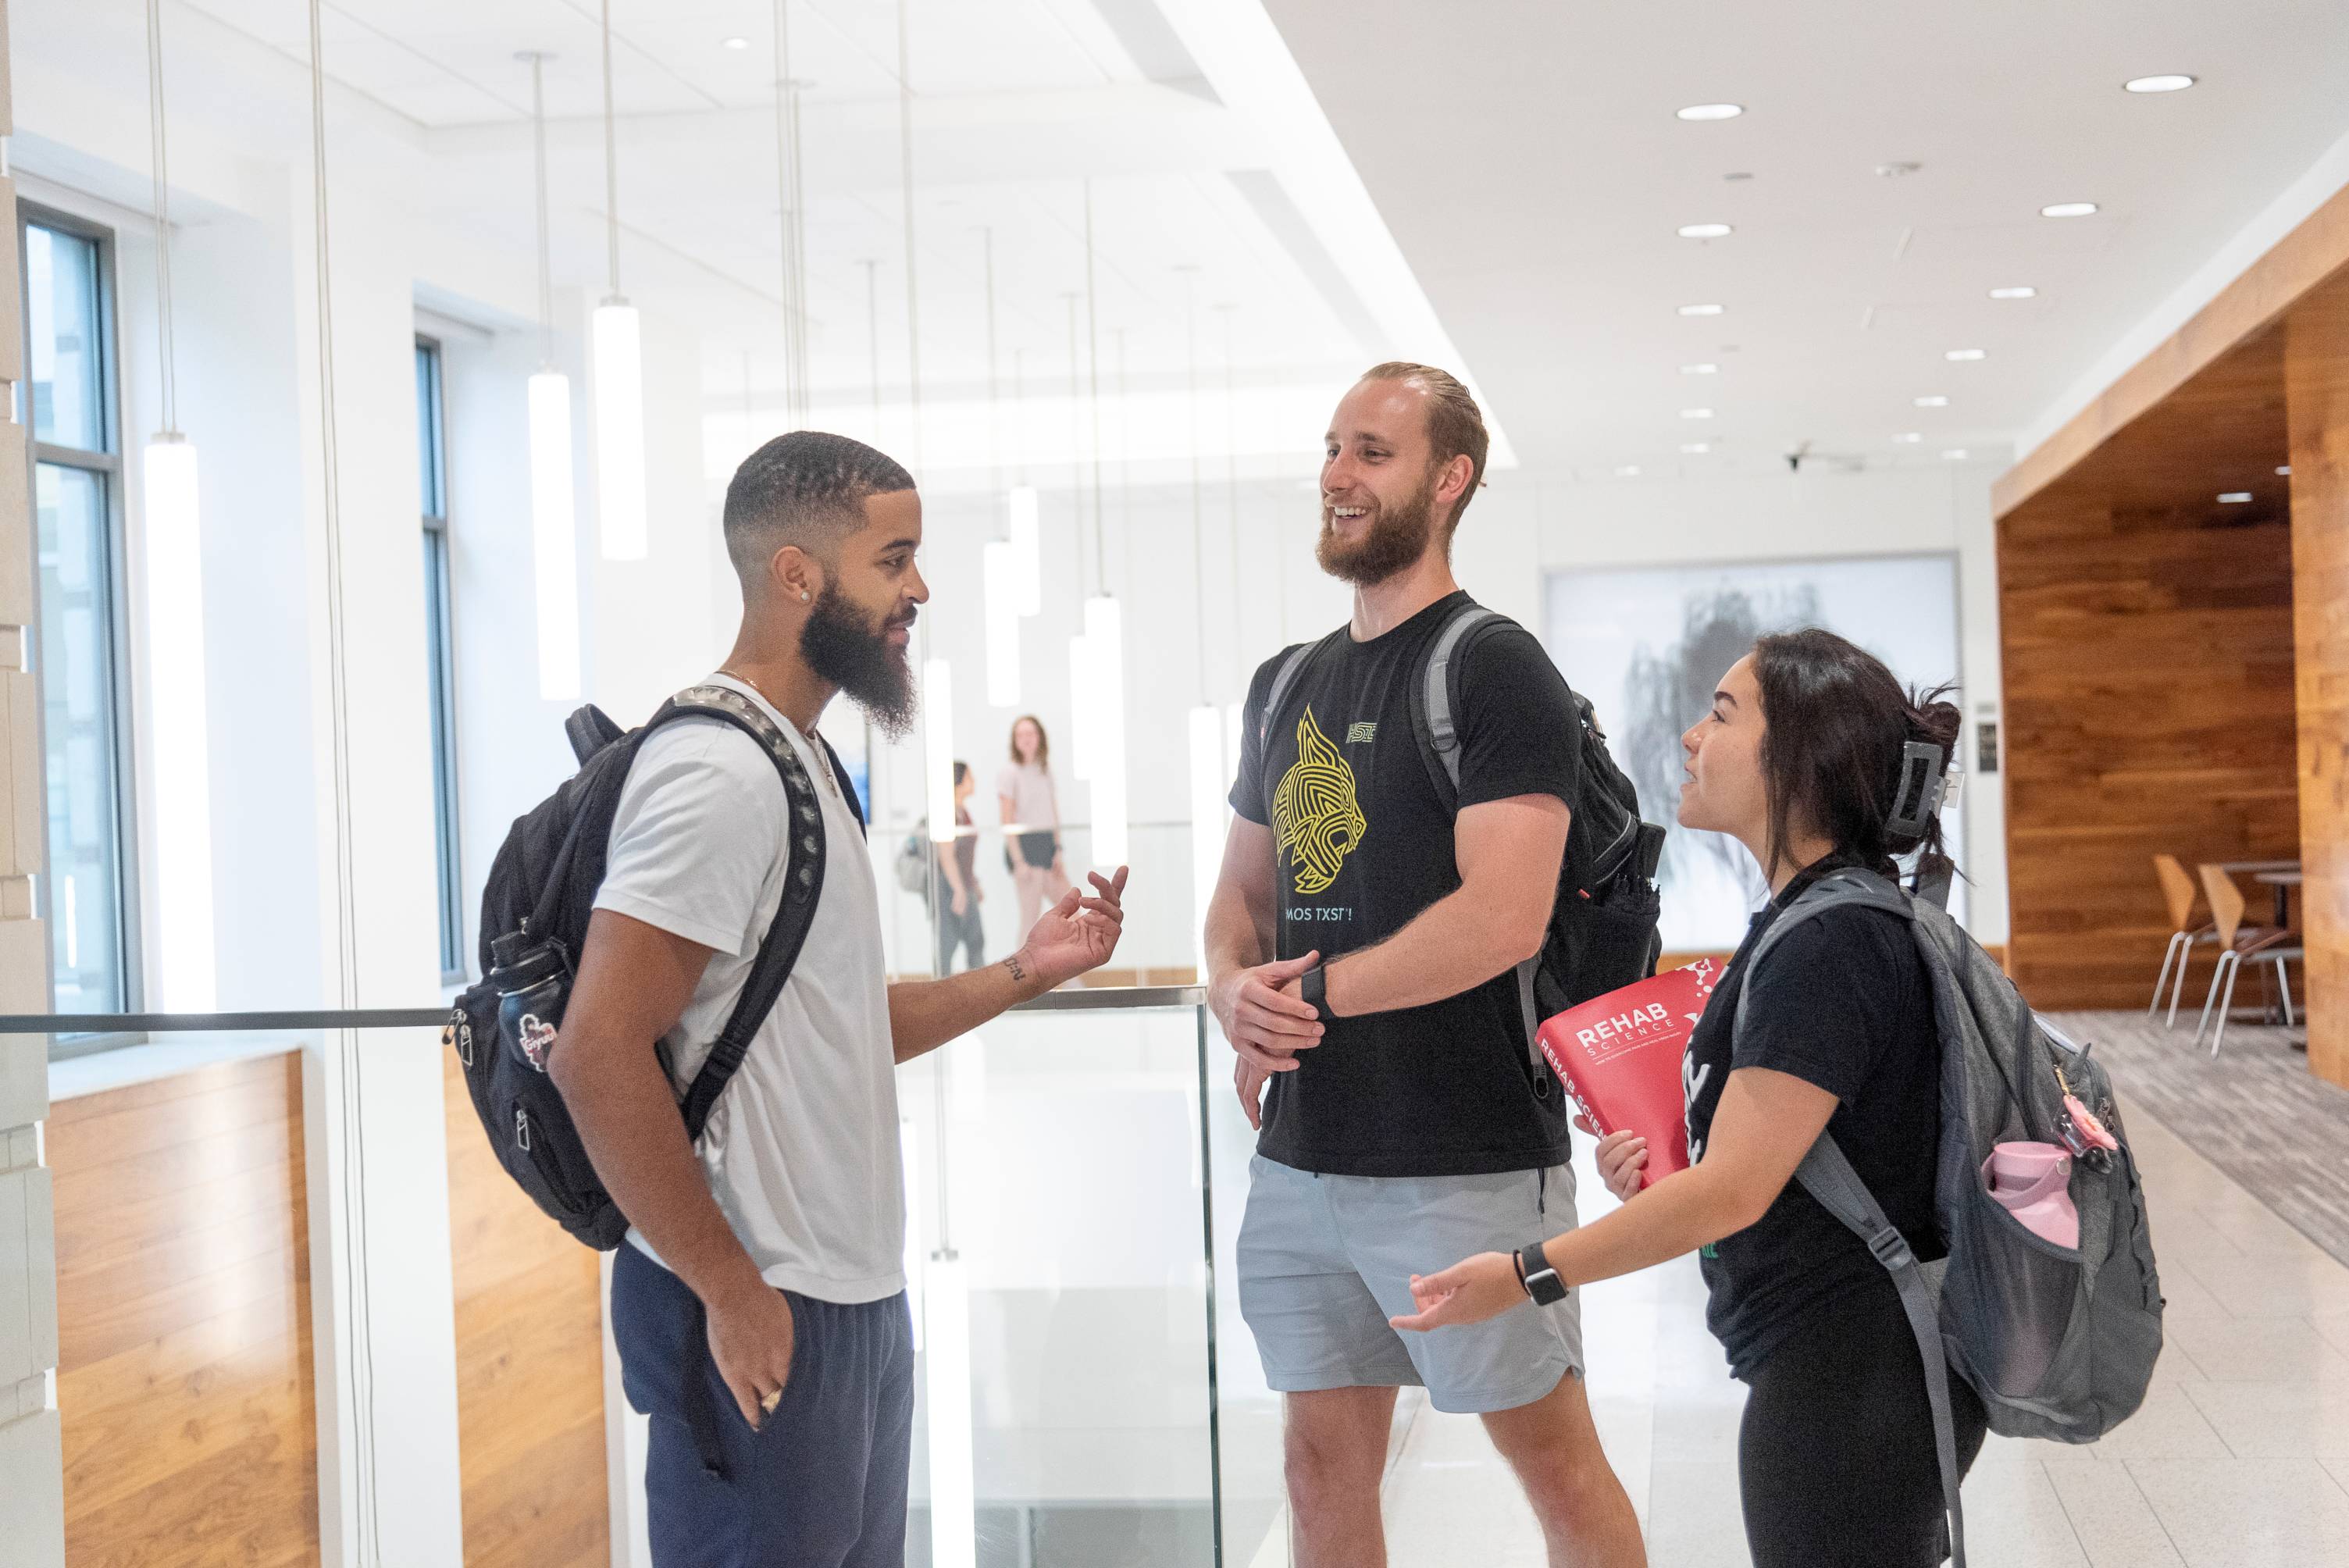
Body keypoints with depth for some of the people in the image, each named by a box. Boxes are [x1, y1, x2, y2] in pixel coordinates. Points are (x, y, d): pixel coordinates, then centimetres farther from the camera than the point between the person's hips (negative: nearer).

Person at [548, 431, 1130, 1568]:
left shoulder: (801, 761, 15)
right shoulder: (719, 772, -17)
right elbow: (597, 1055, -24)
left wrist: (1022, 974, 10)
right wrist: (732, 1291, -21)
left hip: (855, 1300, 10)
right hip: (763, 1317, -10)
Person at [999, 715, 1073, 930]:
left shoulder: (1045, 769, 14)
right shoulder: (1010, 773, -6)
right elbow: (1008, 823, -10)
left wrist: (1058, 850, 7)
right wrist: (1018, 861, -16)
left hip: (1048, 843, 7)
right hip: (1024, 845, -7)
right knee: (1031, 917, -8)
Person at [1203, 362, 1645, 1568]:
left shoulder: (1495, 672, -10)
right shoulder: (1288, 686, 14)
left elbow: (1503, 918, -21)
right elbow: (1243, 892, 20)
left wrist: (1308, 994, -13)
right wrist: (1235, 990, -3)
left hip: (1466, 1162, -7)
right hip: (1300, 1154, 7)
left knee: (1555, 1462, 4)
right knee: (1323, 1465, 13)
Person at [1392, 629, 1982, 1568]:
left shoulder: (1828, 944, -21)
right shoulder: (1818, 920, 11)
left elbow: (1732, 1191, -22)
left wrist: (1529, 1273, -14)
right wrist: (1654, 1167, 4)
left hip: (1849, 1385, -10)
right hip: (1858, 1371, 10)